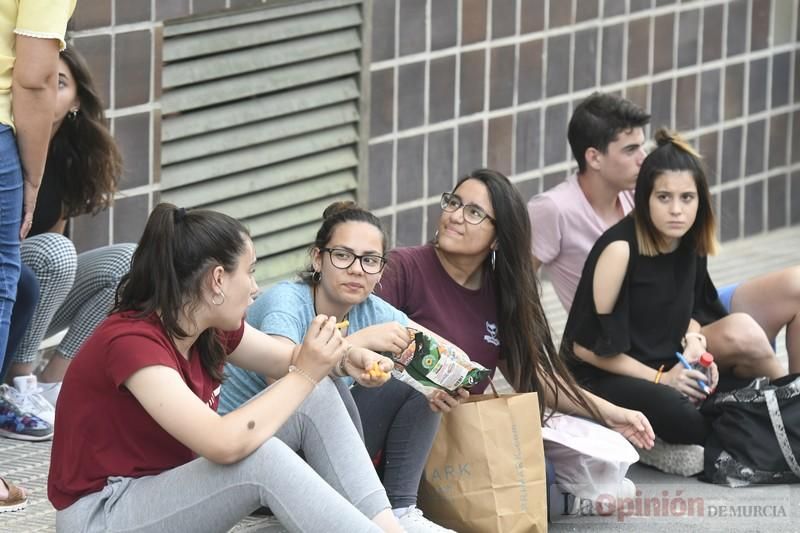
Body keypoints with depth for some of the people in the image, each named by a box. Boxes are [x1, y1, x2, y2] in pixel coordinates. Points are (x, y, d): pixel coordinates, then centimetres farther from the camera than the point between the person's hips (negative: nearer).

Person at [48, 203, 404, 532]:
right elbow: (225, 444, -37)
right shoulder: (131, 342, -26)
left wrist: (330, 358, -6)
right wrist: (305, 374, -27)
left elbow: (288, 361, 18)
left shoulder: (213, 327, -1)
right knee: (261, 459, -32)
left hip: (172, 486, 9)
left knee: (317, 397, -3)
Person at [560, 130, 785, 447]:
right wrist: (660, 379, -15)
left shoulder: (690, 243, 0)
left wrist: (693, 342, -4)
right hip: (602, 375, -6)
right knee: (681, 417, -34)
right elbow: (586, 345, -16)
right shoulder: (620, 250, -20)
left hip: (664, 366, 6)